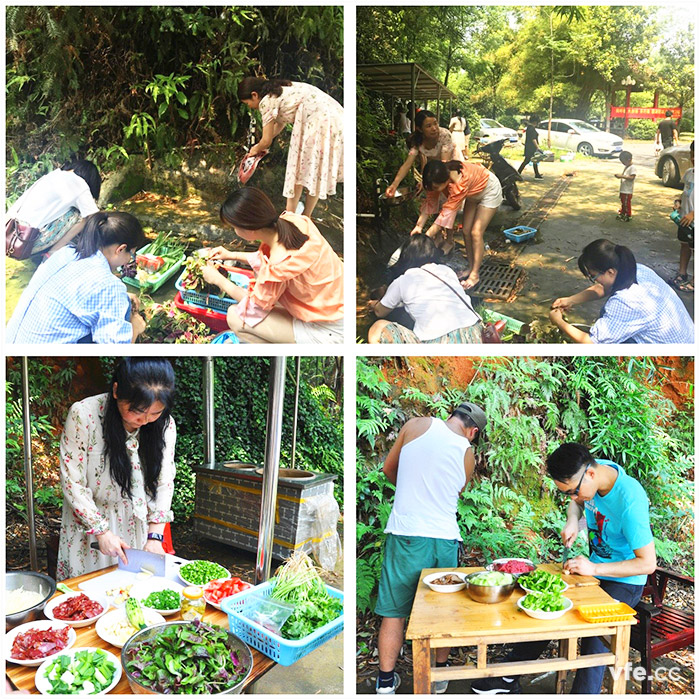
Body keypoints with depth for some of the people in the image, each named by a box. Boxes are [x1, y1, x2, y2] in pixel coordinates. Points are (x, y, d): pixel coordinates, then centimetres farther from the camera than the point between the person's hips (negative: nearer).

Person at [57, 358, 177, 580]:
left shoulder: (164, 424, -12)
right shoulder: (83, 415, -21)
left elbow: (164, 483, -6)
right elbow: (72, 482, -16)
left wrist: (154, 536, -14)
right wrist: (101, 531, -19)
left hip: (140, 525, 2)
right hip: (90, 524, -2)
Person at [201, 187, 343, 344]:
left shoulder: (279, 265, -31)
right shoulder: (291, 219, -10)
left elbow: (257, 303, -8)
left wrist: (218, 279, 5)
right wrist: (232, 255, 16)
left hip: (327, 331, -8)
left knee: (235, 318, -6)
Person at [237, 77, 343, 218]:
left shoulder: (267, 101, -4)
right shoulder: (279, 90, 23)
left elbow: (267, 140, 1)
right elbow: (281, 122, 35)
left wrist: (256, 149, 23)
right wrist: (261, 145, 40)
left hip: (318, 119, -9)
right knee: (314, 169, 13)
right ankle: (306, 217, 19)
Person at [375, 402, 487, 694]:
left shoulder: (417, 425, -2)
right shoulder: (467, 453, 0)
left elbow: (388, 469, 10)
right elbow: (456, 494, 12)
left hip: (404, 535, -1)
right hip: (444, 538, 1)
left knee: (394, 613, 10)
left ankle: (385, 682, 19)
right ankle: (440, 675, 33)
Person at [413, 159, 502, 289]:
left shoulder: (460, 183, -44)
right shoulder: (439, 176, -24)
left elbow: (448, 211, -40)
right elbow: (430, 201, -18)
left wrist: (427, 236, -38)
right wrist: (419, 226, -27)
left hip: (489, 190, -7)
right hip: (474, 193, 7)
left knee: (476, 232, -14)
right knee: (466, 231, 4)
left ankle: (474, 275, -8)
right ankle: (471, 266, 18)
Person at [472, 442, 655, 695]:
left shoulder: (630, 500, -31)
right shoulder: (591, 473, -10)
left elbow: (648, 563, -26)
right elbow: (577, 503, 16)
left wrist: (594, 569, -29)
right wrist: (572, 520, -6)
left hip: (625, 582, -7)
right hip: (594, 567, 7)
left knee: (595, 637, -29)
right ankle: (509, 677, 9)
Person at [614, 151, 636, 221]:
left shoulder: (632, 168, -14)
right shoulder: (625, 167, 15)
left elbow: (631, 177, -22)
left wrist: (622, 176, -24)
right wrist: (619, 175, 3)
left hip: (628, 190, -9)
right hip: (622, 189, 9)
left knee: (627, 203, -3)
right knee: (622, 202, 17)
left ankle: (628, 216, 5)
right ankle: (622, 214, 28)